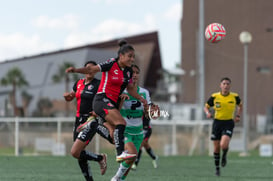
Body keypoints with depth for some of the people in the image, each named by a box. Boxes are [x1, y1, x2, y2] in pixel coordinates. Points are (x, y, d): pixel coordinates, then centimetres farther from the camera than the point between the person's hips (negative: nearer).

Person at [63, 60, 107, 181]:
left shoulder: (98, 84, -8)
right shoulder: (78, 83, 12)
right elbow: (70, 98, 25)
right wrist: (67, 96, 3)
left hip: (90, 121, -7)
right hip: (79, 120, 7)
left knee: (75, 152, -17)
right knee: (79, 155, 7)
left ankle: (100, 158, 6)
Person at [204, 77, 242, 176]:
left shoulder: (234, 96, -3)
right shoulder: (214, 96, -4)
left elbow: (240, 105, 18)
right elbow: (206, 107, 8)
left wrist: (238, 116, 5)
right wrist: (208, 113, -13)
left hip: (228, 123, -1)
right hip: (217, 122, 1)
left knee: (224, 145, -23)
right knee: (216, 148, 5)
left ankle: (224, 156, 13)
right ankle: (217, 168, 23)